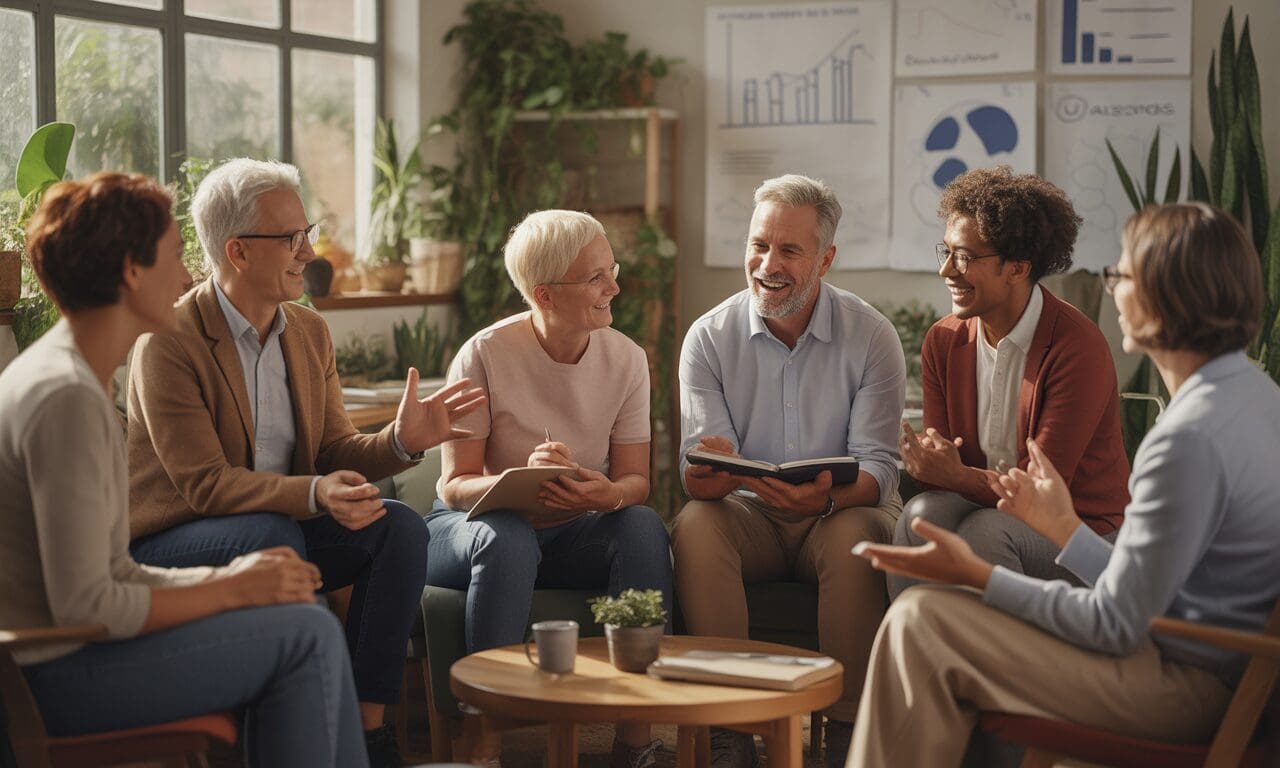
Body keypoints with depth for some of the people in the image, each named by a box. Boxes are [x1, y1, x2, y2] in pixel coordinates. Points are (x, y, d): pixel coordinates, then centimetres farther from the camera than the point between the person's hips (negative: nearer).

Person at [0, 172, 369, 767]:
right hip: (53, 674, -10)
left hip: (51, 655, 10)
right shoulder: (67, 399, -20)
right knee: (307, 634, -10)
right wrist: (232, 589, -13)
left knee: (309, 623, 10)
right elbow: (84, 605, -24)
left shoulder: (67, 375, 12)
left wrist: (229, 575, 1)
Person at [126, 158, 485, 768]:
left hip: (277, 530, 7)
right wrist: (314, 495, -37)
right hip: (171, 542, -6)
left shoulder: (309, 332, 7)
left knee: (400, 525, -16)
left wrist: (402, 440, -17)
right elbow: (205, 484, -22)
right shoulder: (170, 341, -16)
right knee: (269, 534, -36)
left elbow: (336, 453, 5)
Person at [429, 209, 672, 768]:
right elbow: (453, 486, -15)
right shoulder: (486, 355, -15)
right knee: (507, 540, -37)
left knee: (645, 526, -27)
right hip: (474, 526, -3)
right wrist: (523, 478, -37)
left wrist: (610, 494, -30)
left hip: (572, 534, 3)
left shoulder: (625, 358, -3)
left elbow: (636, 481, -4)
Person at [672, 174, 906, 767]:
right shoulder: (709, 337, -1)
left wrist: (829, 497, -34)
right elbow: (698, 468, -7)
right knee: (695, 525, -30)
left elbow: (878, 466, -10)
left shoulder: (871, 336, -5)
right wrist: (708, 472, -34)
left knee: (857, 538, -35)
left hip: (843, 511, -1)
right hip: (747, 514, 1)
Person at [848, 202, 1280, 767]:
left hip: (1183, 687, -10)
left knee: (919, 621, -12)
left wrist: (975, 576, -13)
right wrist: (1064, 526, 21)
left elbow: (1115, 625, -20)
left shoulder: (1190, 438, -25)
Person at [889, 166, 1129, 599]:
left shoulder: (1078, 349, -16)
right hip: (983, 505, 4)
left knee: (984, 529, -33)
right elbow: (940, 474, 2)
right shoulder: (943, 341, 2)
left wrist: (957, 477, -34)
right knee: (923, 513, -27)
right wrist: (925, 464, -23)